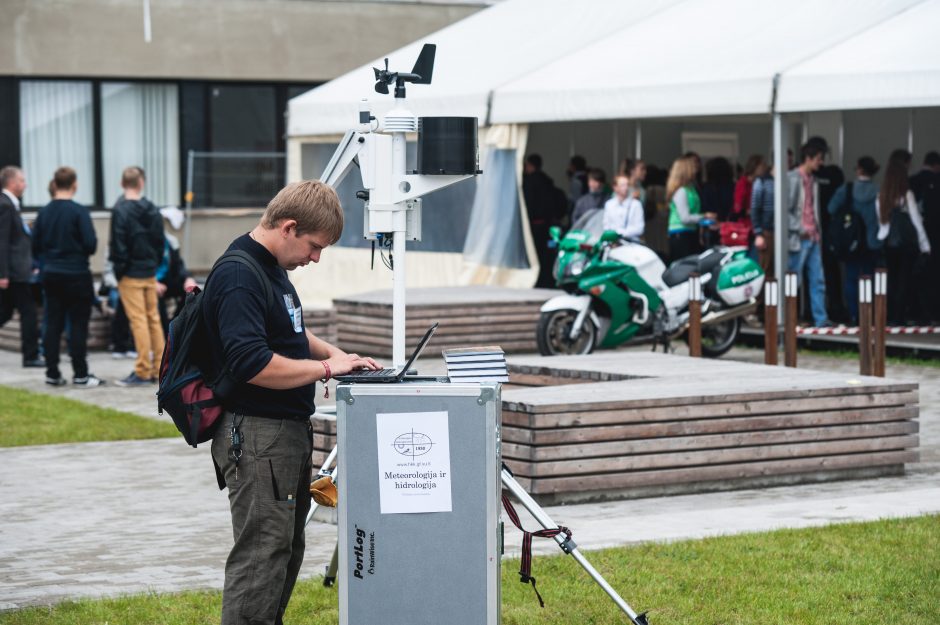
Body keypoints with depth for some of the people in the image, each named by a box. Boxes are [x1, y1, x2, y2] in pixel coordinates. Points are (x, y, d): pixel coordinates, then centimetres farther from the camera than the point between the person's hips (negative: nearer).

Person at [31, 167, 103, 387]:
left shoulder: (44, 212, 3)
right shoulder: (78, 212, -13)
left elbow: (35, 246, 6)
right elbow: (91, 244, -16)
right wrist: (80, 251, 5)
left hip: (50, 275, 5)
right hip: (76, 275, -5)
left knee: (53, 325, 9)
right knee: (78, 325, 1)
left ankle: (52, 373, 10)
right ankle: (80, 375, 2)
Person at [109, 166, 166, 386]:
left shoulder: (120, 210, -11)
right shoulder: (152, 210, 6)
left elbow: (118, 244, -13)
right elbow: (160, 241, 10)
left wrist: (119, 271, -5)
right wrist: (155, 264, 16)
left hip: (130, 273, -6)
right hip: (150, 272, 6)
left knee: (138, 320, -6)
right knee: (154, 318, 11)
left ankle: (143, 371, -7)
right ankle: (159, 368, 13)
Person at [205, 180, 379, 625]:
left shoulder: (273, 268, 13)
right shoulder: (238, 277, -19)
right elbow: (252, 364, -28)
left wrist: (335, 353, 11)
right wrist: (324, 368, -19)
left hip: (289, 431, 11)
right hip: (256, 434, -11)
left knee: (288, 551, 16)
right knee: (261, 554, -9)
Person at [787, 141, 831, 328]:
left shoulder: (812, 181, 16)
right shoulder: (792, 179, -9)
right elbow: (786, 209, -14)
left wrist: (818, 233, 14)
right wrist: (799, 229, -16)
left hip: (814, 237, 8)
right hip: (799, 238, -8)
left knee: (818, 280, 4)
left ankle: (820, 318, 5)